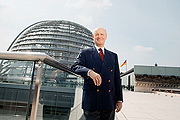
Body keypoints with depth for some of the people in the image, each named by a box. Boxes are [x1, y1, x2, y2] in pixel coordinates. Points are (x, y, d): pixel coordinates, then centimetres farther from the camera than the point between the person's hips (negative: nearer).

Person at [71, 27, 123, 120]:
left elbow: (117, 79, 12)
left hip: (109, 103, 3)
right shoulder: (85, 53, 6)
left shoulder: (113, 56, 14)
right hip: (91, 102, -3)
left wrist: (119, 99, 8)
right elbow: (75, 67, -10)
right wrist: (89, 72, -30)